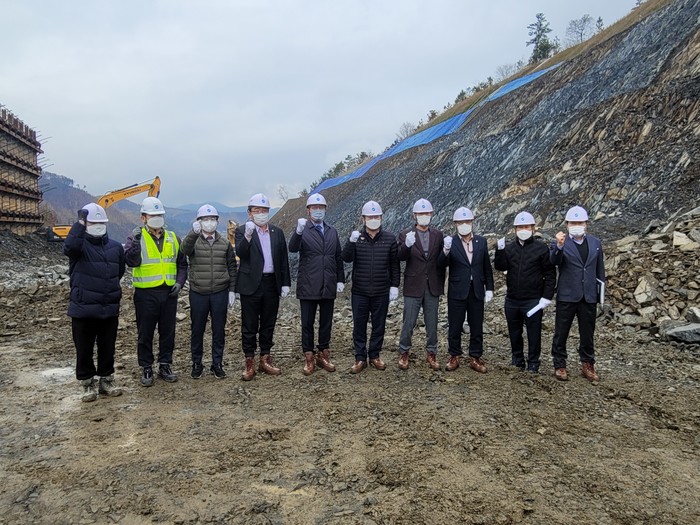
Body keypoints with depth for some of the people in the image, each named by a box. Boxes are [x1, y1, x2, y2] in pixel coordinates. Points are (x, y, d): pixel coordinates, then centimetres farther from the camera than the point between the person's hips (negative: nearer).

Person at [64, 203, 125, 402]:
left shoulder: (116, 247, 8)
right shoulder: (79, 245, -6)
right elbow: (69, 246, -32)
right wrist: (80, 223, -31)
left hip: (110, 310, 4)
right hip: (83, 310, -3)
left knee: (107, 349, 14)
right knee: (84, 350, 8)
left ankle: (107, 381, 30)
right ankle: (88, 384, 24)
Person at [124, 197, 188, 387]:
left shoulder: (173, 238, 10)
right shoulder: (136, 237, -2)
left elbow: (182, 263, 15)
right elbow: (131, 261, -17)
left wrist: (180, 282, 1)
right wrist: (136, 241, -30)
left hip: (169, 292, 4)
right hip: (146, 294, -3)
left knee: (168, 332, 11)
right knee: (145, 333, 6)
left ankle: (165, 365, 24)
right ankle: (146, 369, 19)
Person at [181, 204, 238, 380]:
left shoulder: (225, 242, 5)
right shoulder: (193, 240, 0)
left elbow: (232, 267, 8)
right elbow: (185, 249, -24)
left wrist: (232, 290, 2)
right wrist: (193, 232, -42)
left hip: (220, 293, 1)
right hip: (198, 293, -1)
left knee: (218, 330, 8)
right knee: (197, 330, 9)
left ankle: (217, 364, 21)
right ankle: (197, 363, 24)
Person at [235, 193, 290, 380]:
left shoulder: (277, 232, 11)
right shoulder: (242, 231, 0)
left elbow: (283, 259, 10)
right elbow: (240, 253, -16)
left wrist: (285, 283, 6)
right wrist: (247, 235, -31)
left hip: (272, 285, 4)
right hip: (251, 285, -3)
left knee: (268, 325, 12)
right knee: (249, 326, 3)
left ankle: (265, 360, 24)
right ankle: (249, 363, 14)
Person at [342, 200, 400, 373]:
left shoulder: (390, 238, 1)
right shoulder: (356, 237, 0)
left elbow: (394, 265, 5)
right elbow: (346, 258, -13)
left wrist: (394, 286, 1)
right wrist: (351, 242, -29)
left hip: (381, 292, 1)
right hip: (360, 292, 0)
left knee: (379, 325, 10)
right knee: (359, 325, 6)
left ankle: (375, 356, 25)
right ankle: (360, 358, 18)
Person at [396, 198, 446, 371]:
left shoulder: (438, 235, 5)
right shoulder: (406, 234, -3)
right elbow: (400, 257, -18)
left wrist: (441, 286, 7)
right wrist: (406, 245, -40)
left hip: (432, 287, 3)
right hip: (413, 287, -2)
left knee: (432, 323, 10)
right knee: (408, 323, 5)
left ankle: (431, 353, 24)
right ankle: (404, 353, 21)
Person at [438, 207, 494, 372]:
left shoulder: (481, 241, 5)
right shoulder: (450, 242, -4)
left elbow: (487, 267, 9)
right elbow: (441, 264, -17)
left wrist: (489, 288, 5)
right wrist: (445, 250, -35)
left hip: (477, 291, 2)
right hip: (457, 292, -2)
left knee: (476, 327, 9)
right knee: (454, 327, 7)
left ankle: (475, 357, 21)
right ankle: (454, 357, 22)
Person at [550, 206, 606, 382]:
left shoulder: (595, 243, 8)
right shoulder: (560, 243, -5)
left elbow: (600, 269, 13)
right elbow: (554, 261, -23)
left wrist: (601, 291, 11)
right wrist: (559, 246, -41)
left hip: (589, 296, 3)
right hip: (567, 296, -3)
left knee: (587, 333, 12)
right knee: (561, 333, 5)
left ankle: (588, 365, 25)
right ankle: (559, 365, 16)